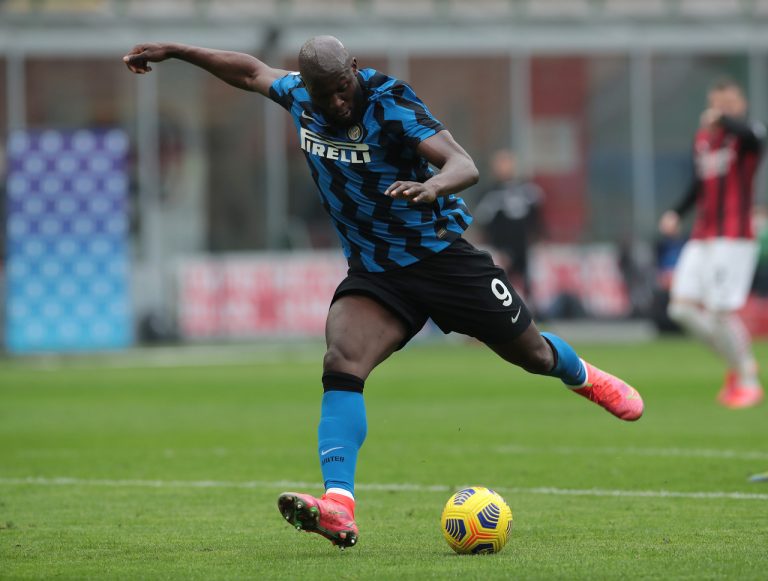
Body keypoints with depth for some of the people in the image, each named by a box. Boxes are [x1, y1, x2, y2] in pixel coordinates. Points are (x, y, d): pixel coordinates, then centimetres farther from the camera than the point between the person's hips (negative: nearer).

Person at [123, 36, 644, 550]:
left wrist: (431, 186, -54)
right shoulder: (299, 95, -5)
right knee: (341, 365, -23)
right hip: (373, 272, 4)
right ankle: (338, 508, -35)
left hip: (441, 254, -4)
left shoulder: (390, 102, -22)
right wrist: (173, 52, 19)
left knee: (532, 354, 11)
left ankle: (584, 377, 49)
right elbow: (251, 70, 17)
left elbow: (464, 165, -32)